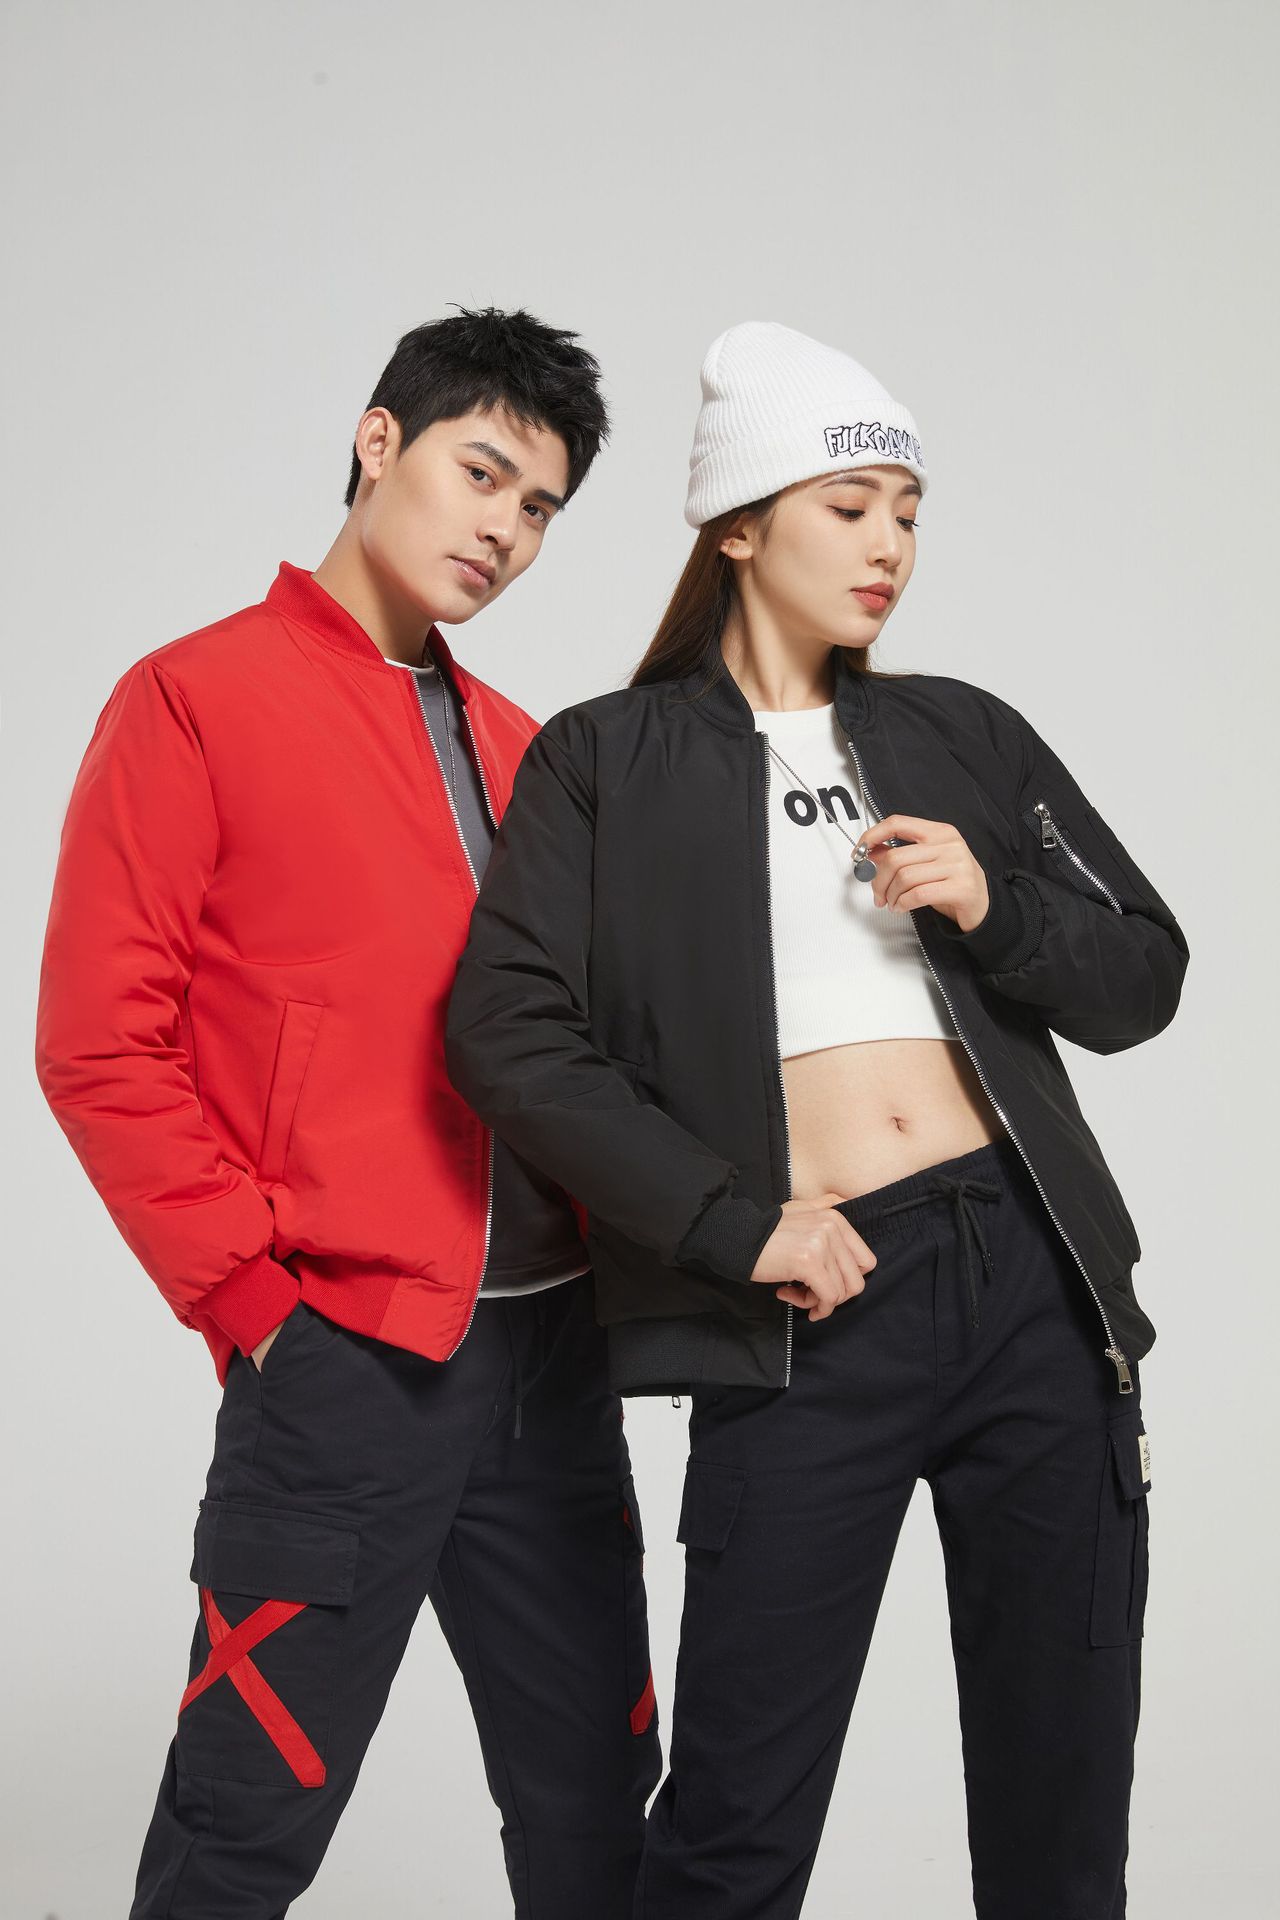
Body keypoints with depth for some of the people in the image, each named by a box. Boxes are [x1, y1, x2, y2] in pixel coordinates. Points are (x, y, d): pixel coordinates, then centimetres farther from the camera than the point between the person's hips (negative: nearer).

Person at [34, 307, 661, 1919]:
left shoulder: (520, 749, 16)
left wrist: (612, 1244, 8)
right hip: (343, 1355, -6)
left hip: (550, 1347, 6)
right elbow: (99, 1044, -7)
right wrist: (250, 1293, -10)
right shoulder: (196, 700, -3)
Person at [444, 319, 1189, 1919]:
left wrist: (992, 909, -5)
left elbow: (1143, 979, 15)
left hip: (1037, 1288, 4)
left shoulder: (960, 735, 15)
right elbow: (507, 1034, -5)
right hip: (806, 1311, -3)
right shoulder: (607, 763, 5)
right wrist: (736, 1222, -11)